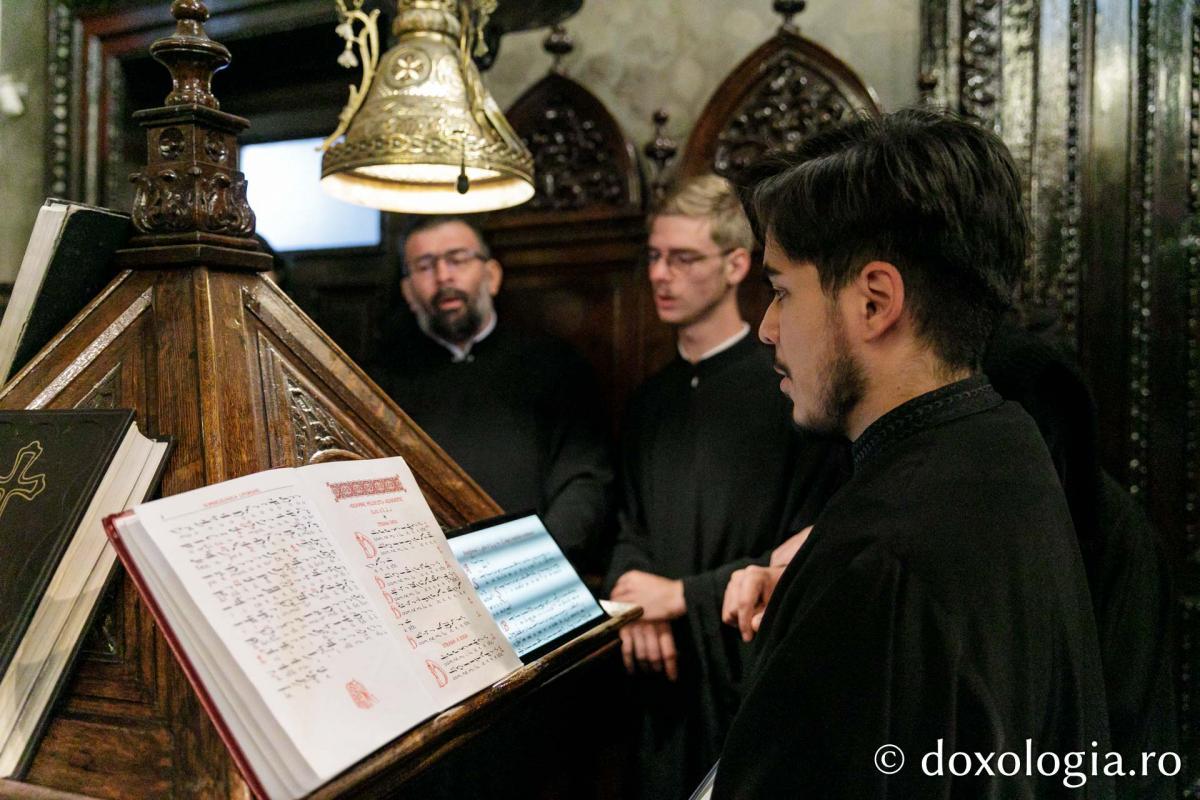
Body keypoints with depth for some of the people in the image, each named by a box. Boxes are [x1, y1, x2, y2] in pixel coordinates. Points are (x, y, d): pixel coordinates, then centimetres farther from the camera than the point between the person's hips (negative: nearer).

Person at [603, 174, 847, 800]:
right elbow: (631, 528, 12)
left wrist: (682, 595, -12)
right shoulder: (651, 400, 9)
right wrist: (636, 600, -8)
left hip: (752, 674, -5)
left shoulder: (787, 389, -12)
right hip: (664, 679, 6)